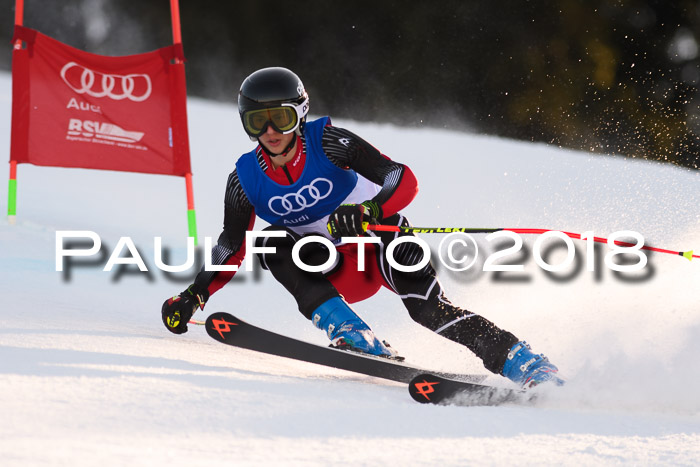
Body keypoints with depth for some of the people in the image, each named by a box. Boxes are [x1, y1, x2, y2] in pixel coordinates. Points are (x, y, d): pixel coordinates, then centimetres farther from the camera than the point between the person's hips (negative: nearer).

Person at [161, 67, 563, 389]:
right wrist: (194, 296, -3)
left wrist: (368, 211, -43)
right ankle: (356, 338, -32)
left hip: (384, 244, -4)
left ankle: (525, 363, -24)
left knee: (430, 309, -29)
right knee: (272, 247, -23)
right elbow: (232, 248, 7)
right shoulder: (246, 179, -8)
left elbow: (404, 181, -25)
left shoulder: (326, 141, -19)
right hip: (339, 270, 4)